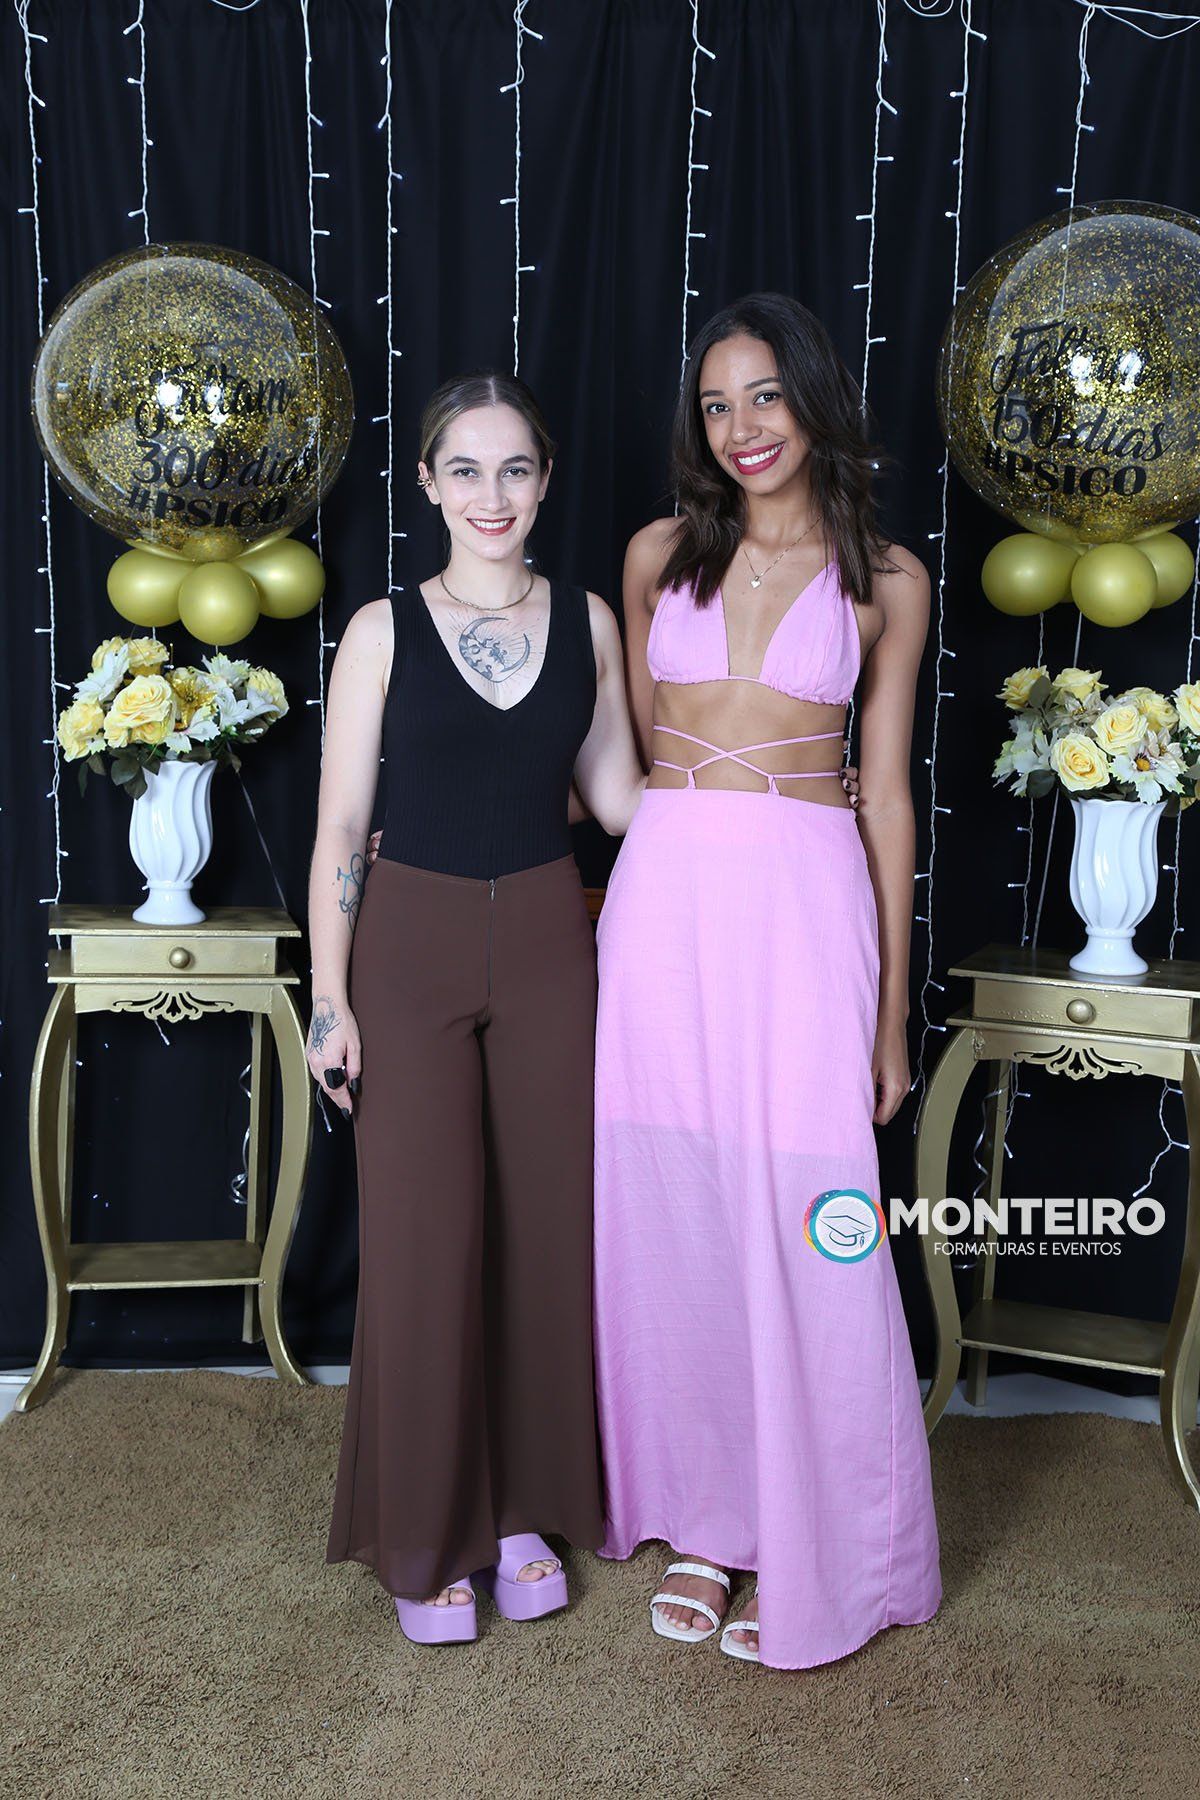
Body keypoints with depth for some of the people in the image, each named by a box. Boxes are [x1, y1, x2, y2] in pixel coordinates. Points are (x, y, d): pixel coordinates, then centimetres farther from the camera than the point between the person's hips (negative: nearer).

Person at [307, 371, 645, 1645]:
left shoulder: (587, 621, 4)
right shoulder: (383, 632, -3)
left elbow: (614, 794, 9)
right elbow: (340, 830, -2)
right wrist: (331, 998, -5)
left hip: (548, 945, 2)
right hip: (412, 946, -2)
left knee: (547, 1230, 7)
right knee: (423, 1239, 2)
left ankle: (527, 1510, 27)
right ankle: (428, 1538, 21)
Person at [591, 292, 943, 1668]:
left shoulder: (884, 580, 4)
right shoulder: (661, 555, 9)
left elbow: (886, 795, 5)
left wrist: (892, 1009, 3)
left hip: (805, 909, -2)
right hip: (664, 901, 3)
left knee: (805, 1234, 0)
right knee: (671, 1219, 8)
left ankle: (821, 1562, 19)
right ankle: (704, 1516, 28)